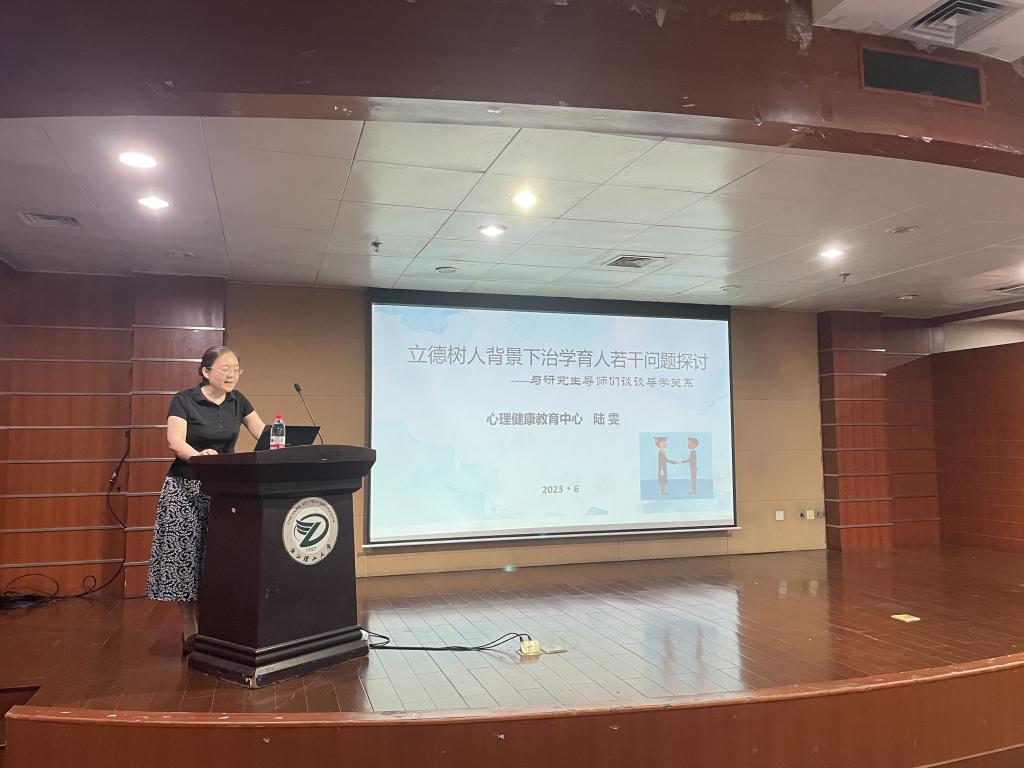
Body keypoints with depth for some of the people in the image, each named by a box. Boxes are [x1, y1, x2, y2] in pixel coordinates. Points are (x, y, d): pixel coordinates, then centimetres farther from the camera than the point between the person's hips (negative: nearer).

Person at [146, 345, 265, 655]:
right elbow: (175, 441, -20)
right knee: (185, 556, -2)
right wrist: (198, 455, -41)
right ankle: (190, 631, 10)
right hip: (186, 489, -4)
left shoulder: (237, 401, 6)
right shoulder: (184, 400, -8)